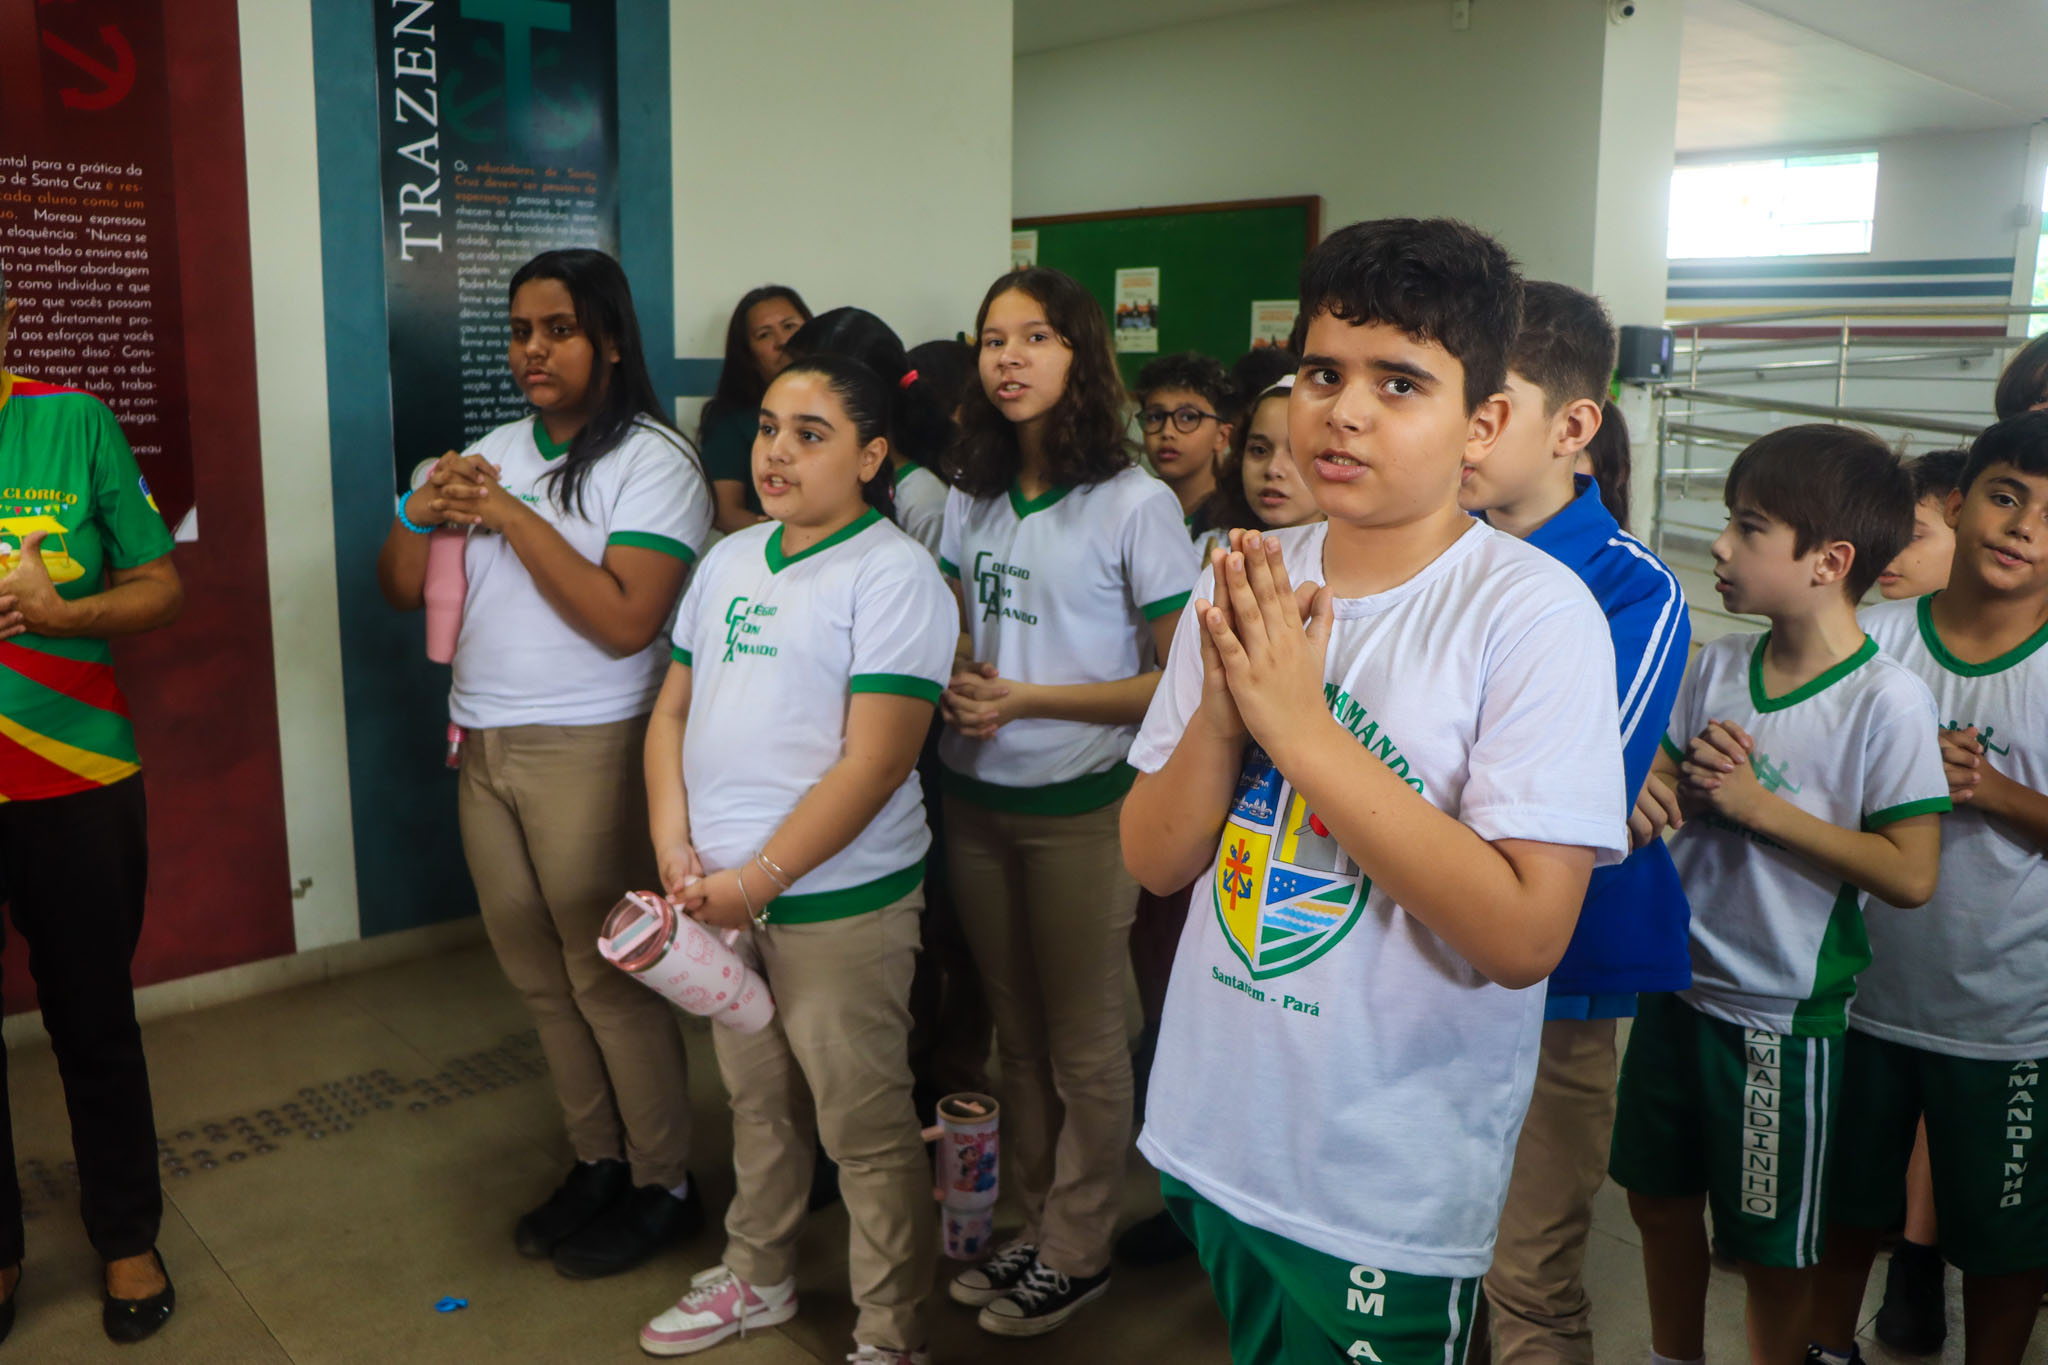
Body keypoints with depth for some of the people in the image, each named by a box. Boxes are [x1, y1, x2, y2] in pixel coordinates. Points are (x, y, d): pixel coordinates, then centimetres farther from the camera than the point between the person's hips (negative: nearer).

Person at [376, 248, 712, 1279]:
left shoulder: (652, 460, -9)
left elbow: (625, 621, -21)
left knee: (608, 976, 1)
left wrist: (510, 516, -17)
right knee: (536, 971, 14)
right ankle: (597, 1160, 31)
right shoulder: (494, 453, 12)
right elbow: (402, 590, 13)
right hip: (483, 748, 7)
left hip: (586, 752, -7)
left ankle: (664, 1185, 18)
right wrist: (423, 511, -7)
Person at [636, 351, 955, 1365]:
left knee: (865, 1126, 5)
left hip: (837, 899, -6)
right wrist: (675, 845, -3)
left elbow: (874, 762, -18)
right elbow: (673, 710, 12)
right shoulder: (728, 560, 10)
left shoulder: (892, 575, -12)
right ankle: (756, 1277, 42)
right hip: (720, 894, 7)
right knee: (756, 1100, 22)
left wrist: (757, 879, -17)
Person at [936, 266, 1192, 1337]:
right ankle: (1034, 1227, 32)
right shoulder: (969, 501, 8)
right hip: (976, 798, 6)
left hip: (1079, 807, -5)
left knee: (1082, 1045, 7)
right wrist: (957, 688, -6)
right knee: (1017, 1031, 16)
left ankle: (1077, 1253, 24)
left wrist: (1029, 699, -17)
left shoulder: (1134, 504, -10)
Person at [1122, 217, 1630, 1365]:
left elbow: (1524, 937, -24)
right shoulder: (1246, 585, -1)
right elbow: (1154, 860, 0)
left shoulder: (1534, 613, -17)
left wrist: (1300, 724, -26)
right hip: (1214, 1135, 5)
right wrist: (1224, 713, -19)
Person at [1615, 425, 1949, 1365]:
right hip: (1680, 982, 6)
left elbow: (1910, 874, -20)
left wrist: (1760, 804, -20)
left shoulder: (1887, 700, -17)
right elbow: (1654, 789, 8)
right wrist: (1691, 784, -14)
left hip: (1782, 1013, -6)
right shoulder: (1718, 666, 0)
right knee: (1659, 1200, 21)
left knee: (1770, 1243, 12)